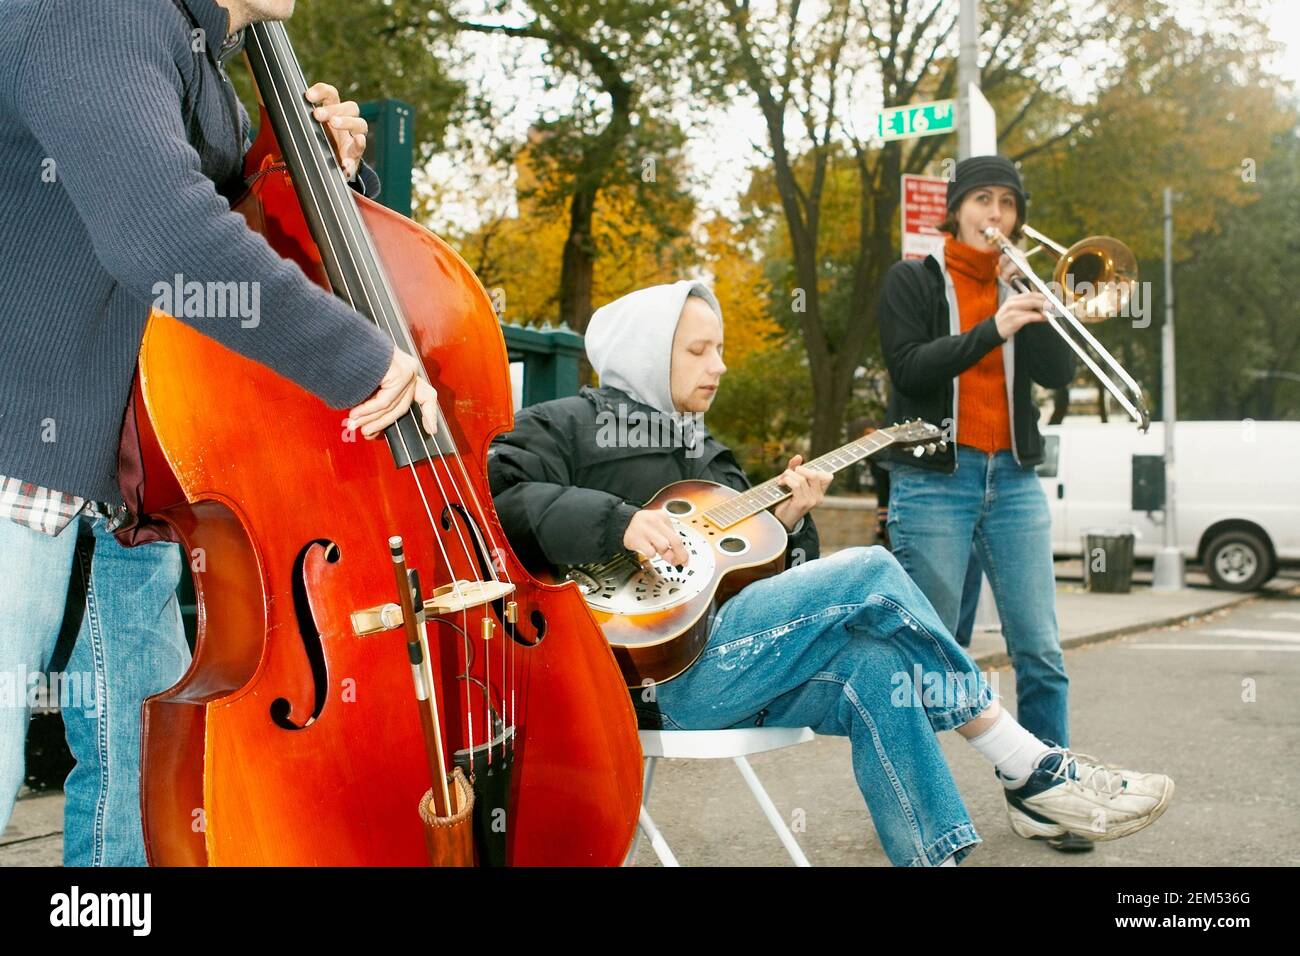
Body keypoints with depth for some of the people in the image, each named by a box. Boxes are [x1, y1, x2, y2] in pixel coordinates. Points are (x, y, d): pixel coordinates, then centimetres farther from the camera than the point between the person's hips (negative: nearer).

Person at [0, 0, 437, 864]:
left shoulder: (211, 80, 16)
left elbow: (266, 249, 27)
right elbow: (164, 233, -34)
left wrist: (332, 173, 7)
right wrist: (361, 357, -26)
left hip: (125, 479, 9)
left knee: (144, 756, 12)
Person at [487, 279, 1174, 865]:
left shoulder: (703, 452, 26)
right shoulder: (565, 427, 3)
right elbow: (494, 497, -16)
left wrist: (784, 520, 5)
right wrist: (618, 521, -25)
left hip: (720, 669, 8)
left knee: (873, 668, -22)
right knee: (869, 576, -18)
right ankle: (1032, 770, -11)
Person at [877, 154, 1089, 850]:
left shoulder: (1017, 284, 16)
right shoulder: (912, 281, 5)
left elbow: (1058, 373, 3)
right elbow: (908, 366, -10)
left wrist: (1028, 294, -7)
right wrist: (993, 328, -20)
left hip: (1013, 481, 4)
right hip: (934, 483, -4)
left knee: (1041, 652, 0)